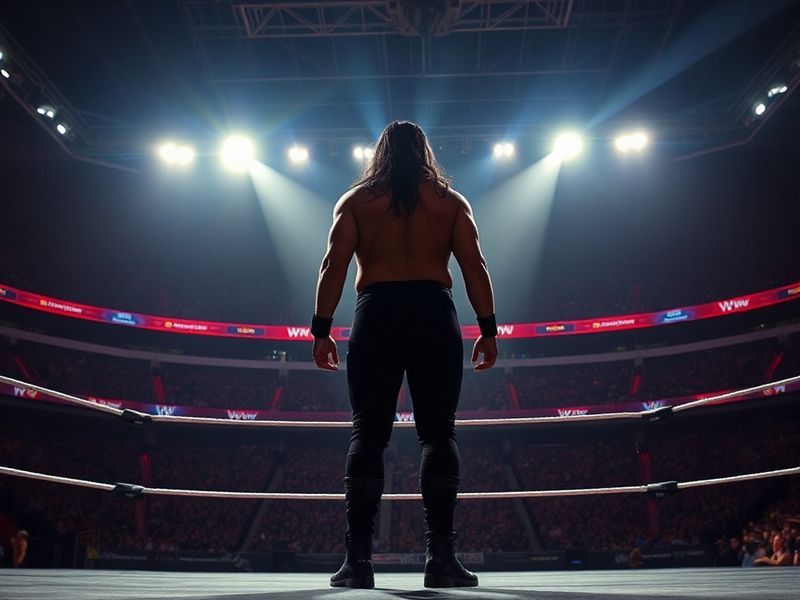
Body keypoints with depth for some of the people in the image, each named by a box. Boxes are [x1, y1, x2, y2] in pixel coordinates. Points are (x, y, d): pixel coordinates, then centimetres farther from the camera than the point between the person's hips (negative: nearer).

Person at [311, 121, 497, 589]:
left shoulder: (356, 200, 13)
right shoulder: (451, 201, 14)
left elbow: (334, 265, 2)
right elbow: (475, 266, 4)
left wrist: (322, 329, 1)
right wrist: (489, 330, 4)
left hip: (376, 316, 0)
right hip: (435, 315, 0)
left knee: (368, 434, 1)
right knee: (438, 433, 1)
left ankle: (359, 559, -4)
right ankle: (442, 556, -6)